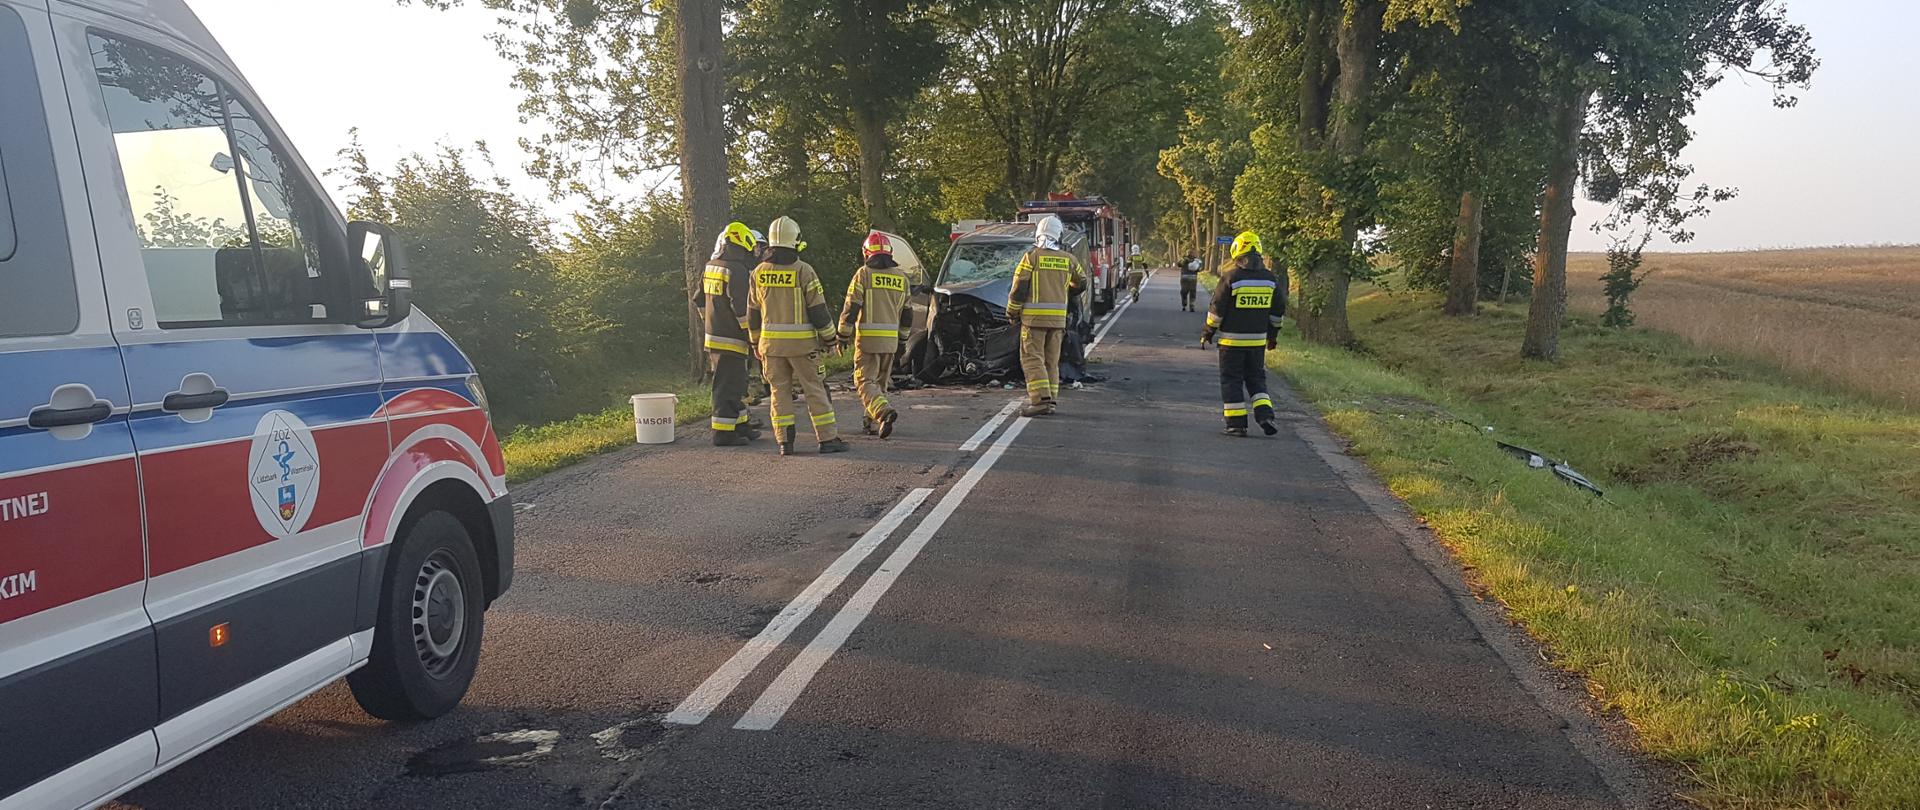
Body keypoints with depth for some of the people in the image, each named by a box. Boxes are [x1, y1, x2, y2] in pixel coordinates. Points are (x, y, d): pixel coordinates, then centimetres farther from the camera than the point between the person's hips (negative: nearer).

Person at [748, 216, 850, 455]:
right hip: (802, 343, -4)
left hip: (771, 343, 4)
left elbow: (753, 313, 11)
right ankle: (827, 438, 5)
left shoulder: (759, 273, 5)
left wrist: (756, 343, 21)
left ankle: (784, 441, 7)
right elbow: (818, 310, -8)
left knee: (780, 391, 9)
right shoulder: (803, 271, -10)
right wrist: (831, 339, 1)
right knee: (815, 390, 3)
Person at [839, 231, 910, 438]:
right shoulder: (901, 276, 10)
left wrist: (843, 336, -2)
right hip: (891, 339, 5)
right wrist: (902, 340, 23)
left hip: (867, 337, -5)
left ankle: (884, 411, -27)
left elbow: (850, 308, -9)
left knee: (865, 381, -4)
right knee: (881, 381, 17)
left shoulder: (864, 274, -6)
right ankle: (871, 420, 23)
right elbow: (905, 312, 16)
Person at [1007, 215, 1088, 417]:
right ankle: (1050, 400, 14)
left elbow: (1018, 288, -8)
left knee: (1032, 359, -4)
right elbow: (1081, 282, 21)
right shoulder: (1069, 259, 6)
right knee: (1051, 361, 13)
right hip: (1058, 317, 4)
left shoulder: (1031, 256, -7)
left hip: (1034, 316, -4)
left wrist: (1012, 313, 4)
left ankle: (1041, 400, -15)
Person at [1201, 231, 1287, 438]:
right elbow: (1278, 312, 12)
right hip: (1258, 340, 4)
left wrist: (1208, 333, 4)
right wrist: (1273, 334, 24)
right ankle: (1265, 415, 1)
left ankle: (1236, 424, 4)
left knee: (1232, 380, 4)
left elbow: (1217, 309, -8)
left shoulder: (1230, 277, -12)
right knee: (1256, 378, 17)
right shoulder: (1271, 279, 3)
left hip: (1232, 340, -4)